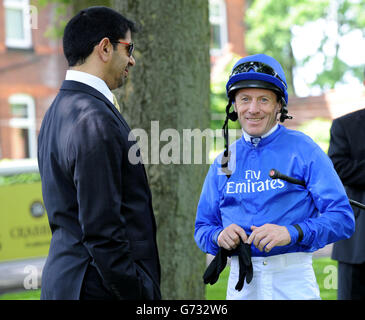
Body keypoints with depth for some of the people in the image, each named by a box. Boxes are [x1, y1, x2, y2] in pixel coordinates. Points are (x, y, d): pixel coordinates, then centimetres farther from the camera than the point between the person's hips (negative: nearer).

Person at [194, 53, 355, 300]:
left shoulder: (303, 150, -2)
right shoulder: (223, 163, 10)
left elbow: (343, 218, -9)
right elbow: (203, 229, 14)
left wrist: (292, 232, -23)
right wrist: (219, 236, -8)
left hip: (293, 282, -3)